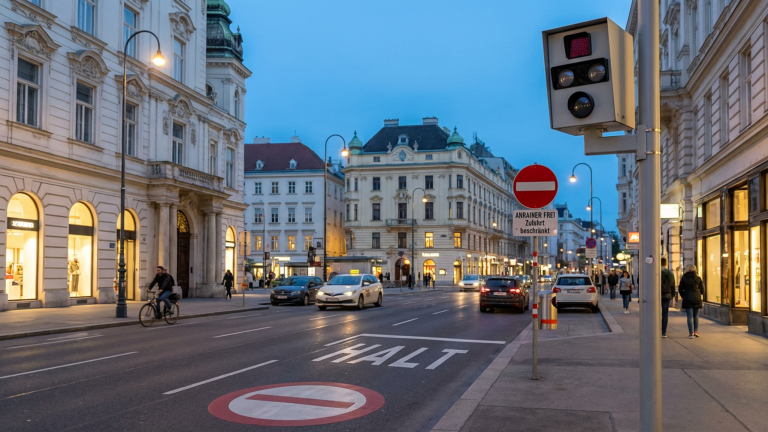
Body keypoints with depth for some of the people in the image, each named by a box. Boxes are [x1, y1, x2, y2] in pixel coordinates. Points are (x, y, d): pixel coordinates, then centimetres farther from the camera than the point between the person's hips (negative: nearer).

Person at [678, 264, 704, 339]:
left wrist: (683, 296, 17)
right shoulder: (698, 278, 1)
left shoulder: (684, 278, -5)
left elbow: (680, 289, 0)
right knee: (695, 316, 15)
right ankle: (696, 331, 17)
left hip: (687, 299, -2)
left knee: (690, 317, -1)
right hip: (697, 299, 3)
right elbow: (702, 290, 4)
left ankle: (691, 333, -4)